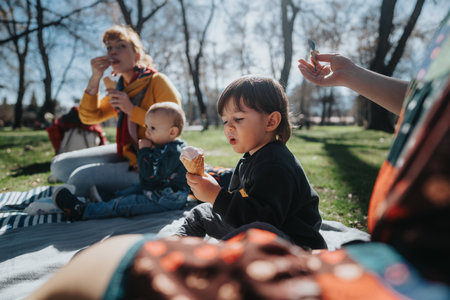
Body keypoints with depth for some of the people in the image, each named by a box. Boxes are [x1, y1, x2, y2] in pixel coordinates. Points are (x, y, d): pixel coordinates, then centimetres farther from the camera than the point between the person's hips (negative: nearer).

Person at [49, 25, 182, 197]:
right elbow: (88, 117, 5)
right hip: (125, 154, 8)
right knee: (59, 164, 5)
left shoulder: (158, 82, -13)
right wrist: (95, 79, -8)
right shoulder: (120, 87, 9)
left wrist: (132, 110, -23)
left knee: (81, 177, -21)